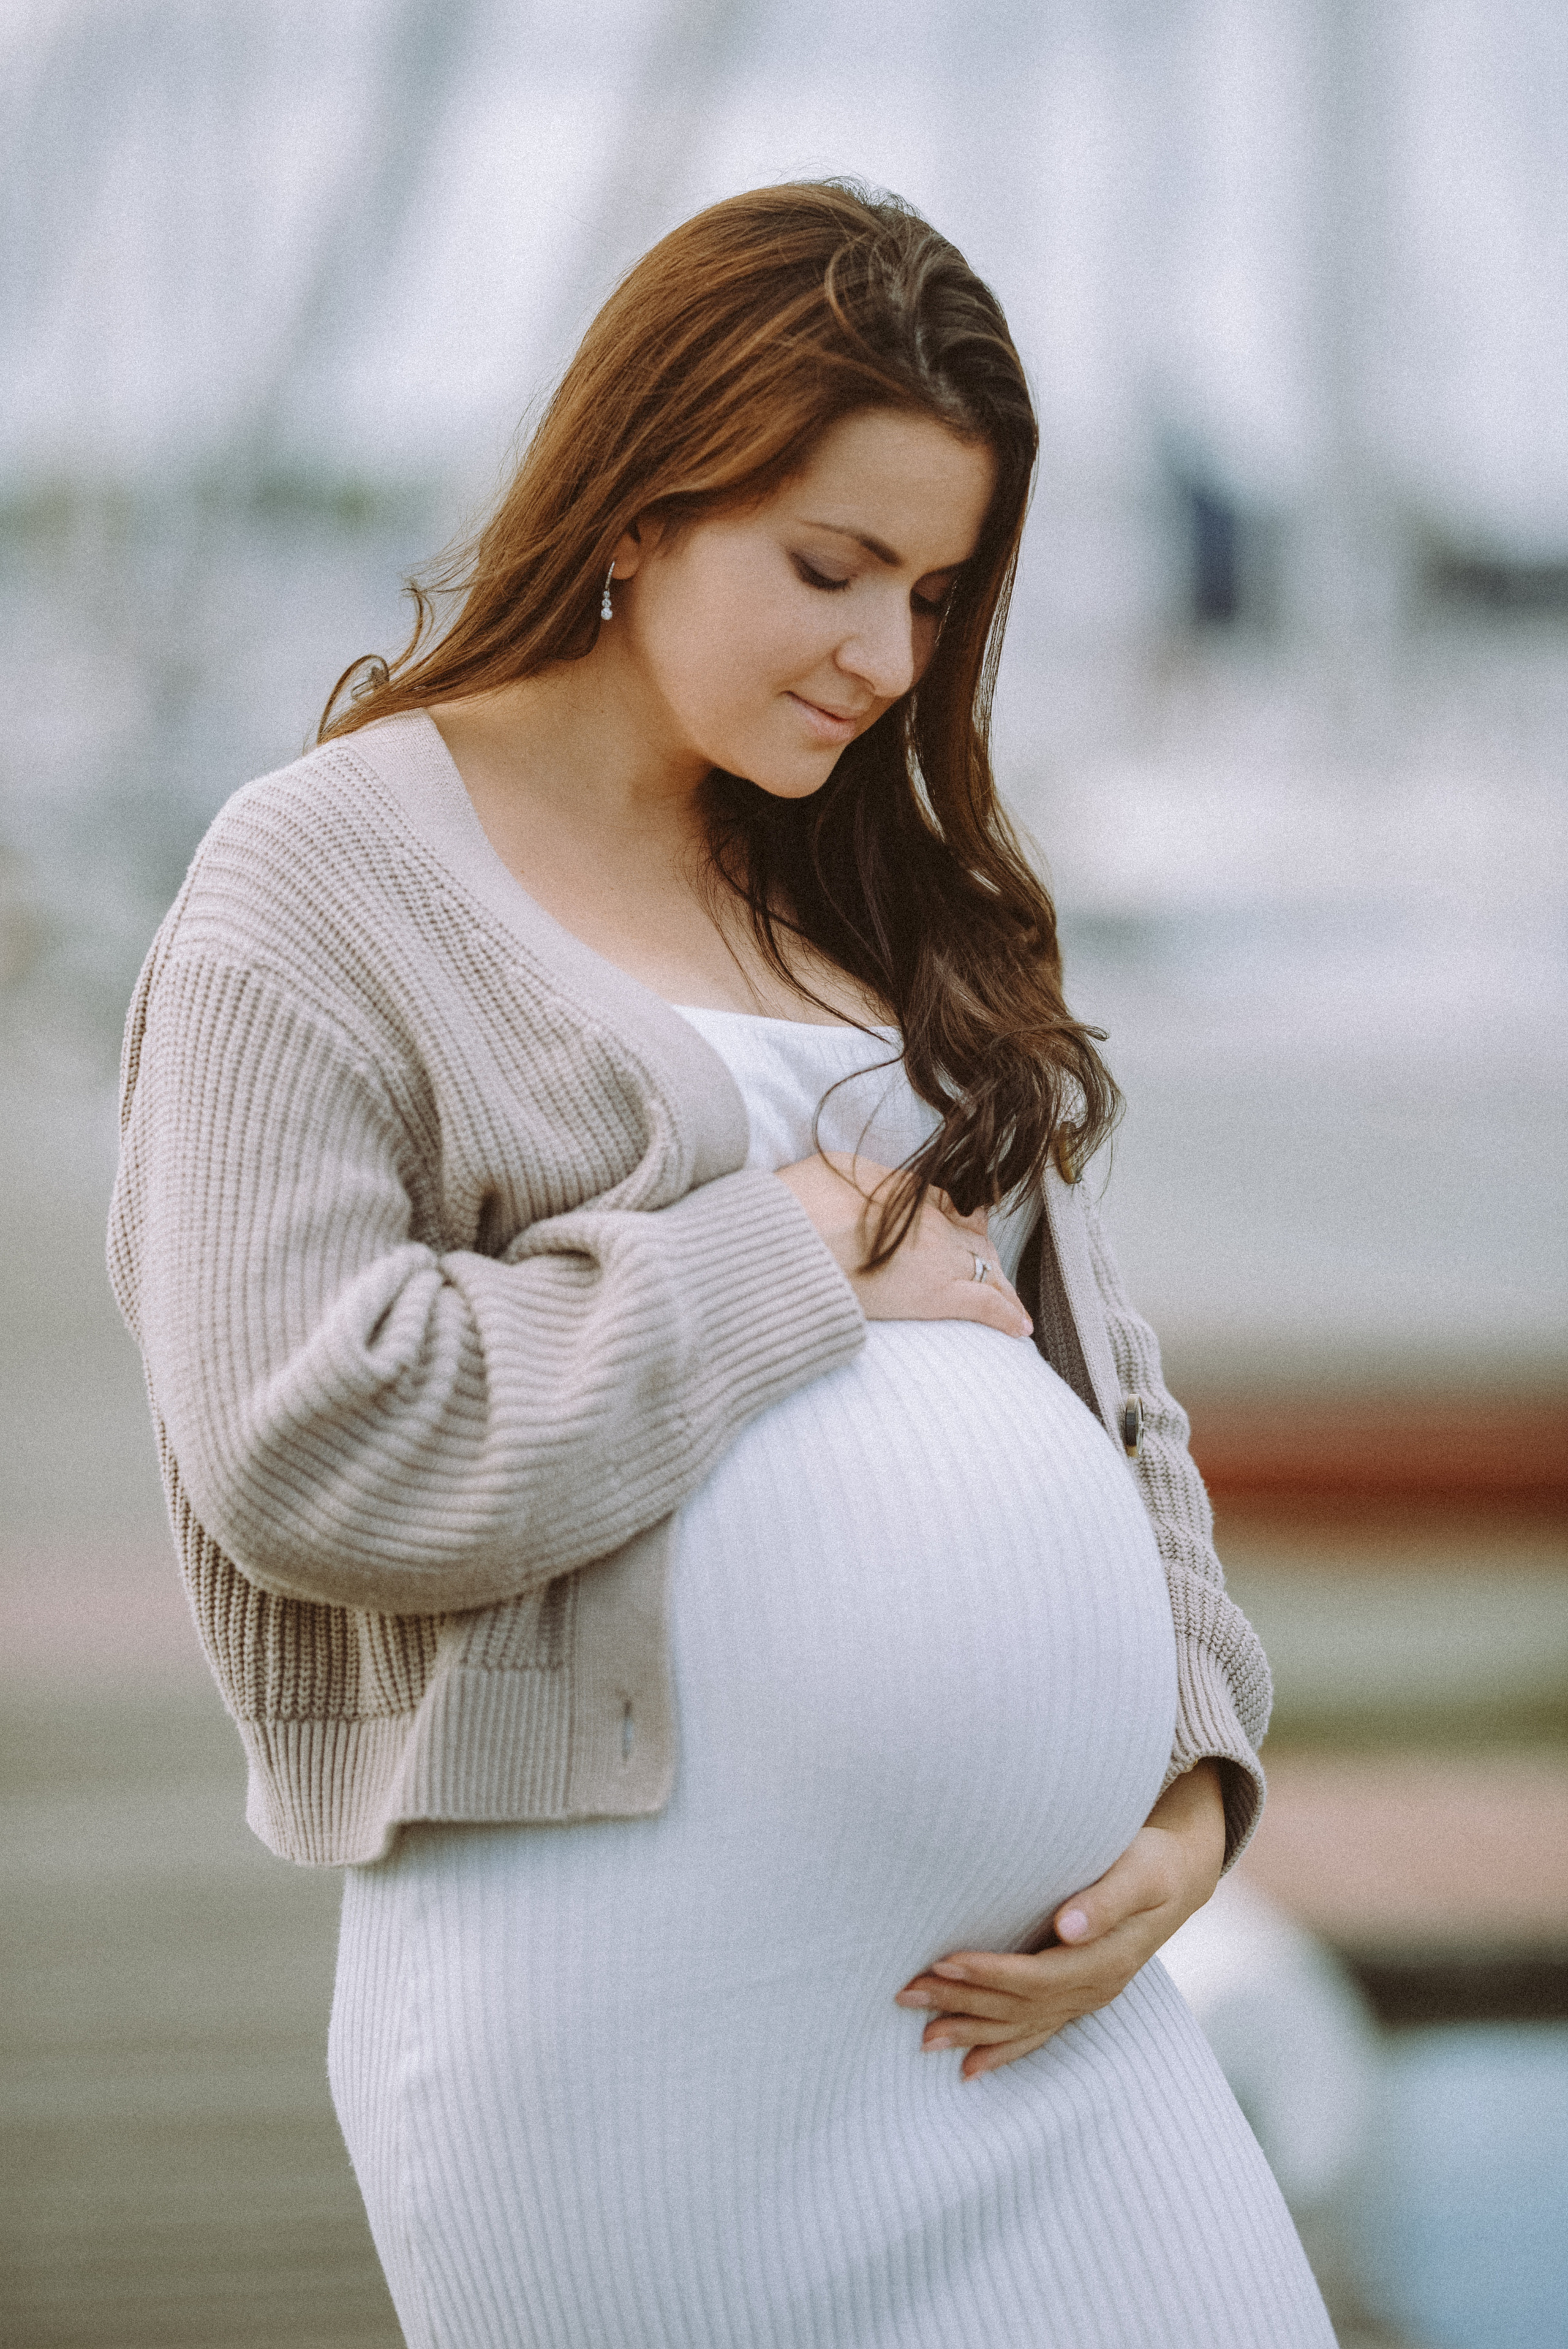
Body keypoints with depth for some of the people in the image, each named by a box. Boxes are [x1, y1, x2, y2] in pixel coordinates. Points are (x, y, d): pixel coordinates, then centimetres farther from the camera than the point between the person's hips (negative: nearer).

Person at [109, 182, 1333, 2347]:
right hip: (627, 1990, -6)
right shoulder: (329, 888, -1)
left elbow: (1096, 1380, 18)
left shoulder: (897, 903, 18)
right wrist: (795, 1264, -8)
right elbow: (294, 1443, -14)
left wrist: (1189, 1779, 2)